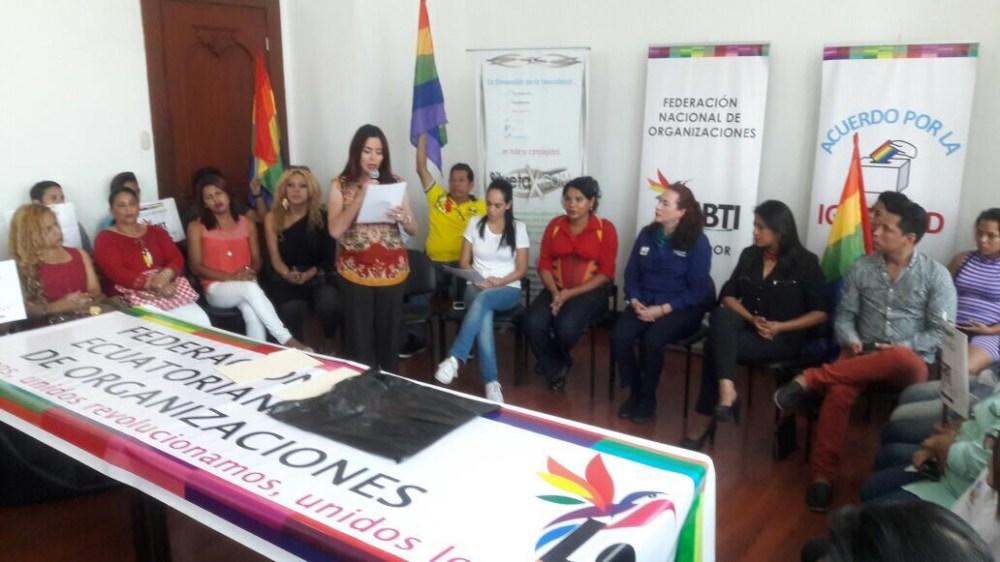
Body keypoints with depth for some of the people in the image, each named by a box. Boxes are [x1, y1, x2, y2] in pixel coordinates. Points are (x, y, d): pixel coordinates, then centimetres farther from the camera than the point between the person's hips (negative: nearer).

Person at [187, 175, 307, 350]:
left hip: (246, 286, 3)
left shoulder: (247, 224, 14)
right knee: (250, 288, -36)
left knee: (252, 314, -34)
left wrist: (251, 272, -12)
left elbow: (256, 260, 13)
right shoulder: (196, 228, 5)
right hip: (216, 289, -3)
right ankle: (287, 340, -36)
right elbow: (196, 267, -2)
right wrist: (231, 277, -16)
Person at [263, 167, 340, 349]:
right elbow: (275, 257, 0)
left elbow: (328, 257, 0)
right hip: (284, 279, 0)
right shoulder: (272, 217, 3)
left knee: (330, 305, -32)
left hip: (316, 277, 0)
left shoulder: (322, 217, 1)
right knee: (292, 309, -34)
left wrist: (307, 275, -17)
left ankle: (328, 343, 1)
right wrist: (289, 275, -21)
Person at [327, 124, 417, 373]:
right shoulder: (340, 185, 0)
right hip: (355, 273, -2)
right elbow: (335, 230, -13)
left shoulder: (395, 184, 5)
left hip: (392, 271, 2)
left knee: (389, 334, 8)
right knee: (360, 338, 1)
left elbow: (413, 229, 4)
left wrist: (402, 218, -18)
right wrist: (362, 196, -18)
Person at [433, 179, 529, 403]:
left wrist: (499, 282, -15)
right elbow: (464, 262, 8)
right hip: (476, 288, 1)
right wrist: (477, 279, -12)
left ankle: (455, 359, -46)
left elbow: (521, 269, 1)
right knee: (484, 316, -35)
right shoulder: (475, 224, 7)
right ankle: (491, 382, -37)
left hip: (508, 290, -1)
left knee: (484, 299, -39)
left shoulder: (518, 228, 2)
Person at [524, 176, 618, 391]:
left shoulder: (605, 228, -4)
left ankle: (553, 362, 5)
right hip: (556, 289, 3)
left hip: (590, 292, -3)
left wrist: (571, 293, -16)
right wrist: (555, 292, -15)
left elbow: (606, 273, -7)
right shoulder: (555, 225, 7)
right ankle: (556, 370, 0)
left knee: (566, 327, -32)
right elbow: (544, 264, 4)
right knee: (532, 323, -26)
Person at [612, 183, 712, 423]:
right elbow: (631, 274, 9)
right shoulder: (647, 234, 7)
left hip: (681, 307, -4)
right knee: (620, 336, -25)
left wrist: (663, 309, -18)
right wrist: (635, 301, -10)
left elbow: (697, 291, -9)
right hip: (644, 302, 4)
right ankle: (634, 392, -2)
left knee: (651, 339, -32)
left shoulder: (697, 242, -7)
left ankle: (648, 398, -6)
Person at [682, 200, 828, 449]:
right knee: (721, 316, -32)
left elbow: (821, 313, -4)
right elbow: (728, 295, 6)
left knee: (716, 344, -29)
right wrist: (752, 319, -13)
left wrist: (780, 327, -15)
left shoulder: (805, 262, -3)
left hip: (785, 338, -4)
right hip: (747, 326, 4)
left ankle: (703, 421, -19)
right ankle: (726, 390, -41)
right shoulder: (749, 255, 11)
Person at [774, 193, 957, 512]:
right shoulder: (861, 268, 7)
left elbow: (942, 333, -2)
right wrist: (852, 342, -11)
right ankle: (823, 476, -23)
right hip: (863, 356, 2)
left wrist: (903, 347, -16)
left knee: (900, 359, -41)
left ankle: (810, 378, -32)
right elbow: (844, 316, 9)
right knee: (839, 392, -33)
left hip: (911, 362, -2)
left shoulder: (936, 276, 0)